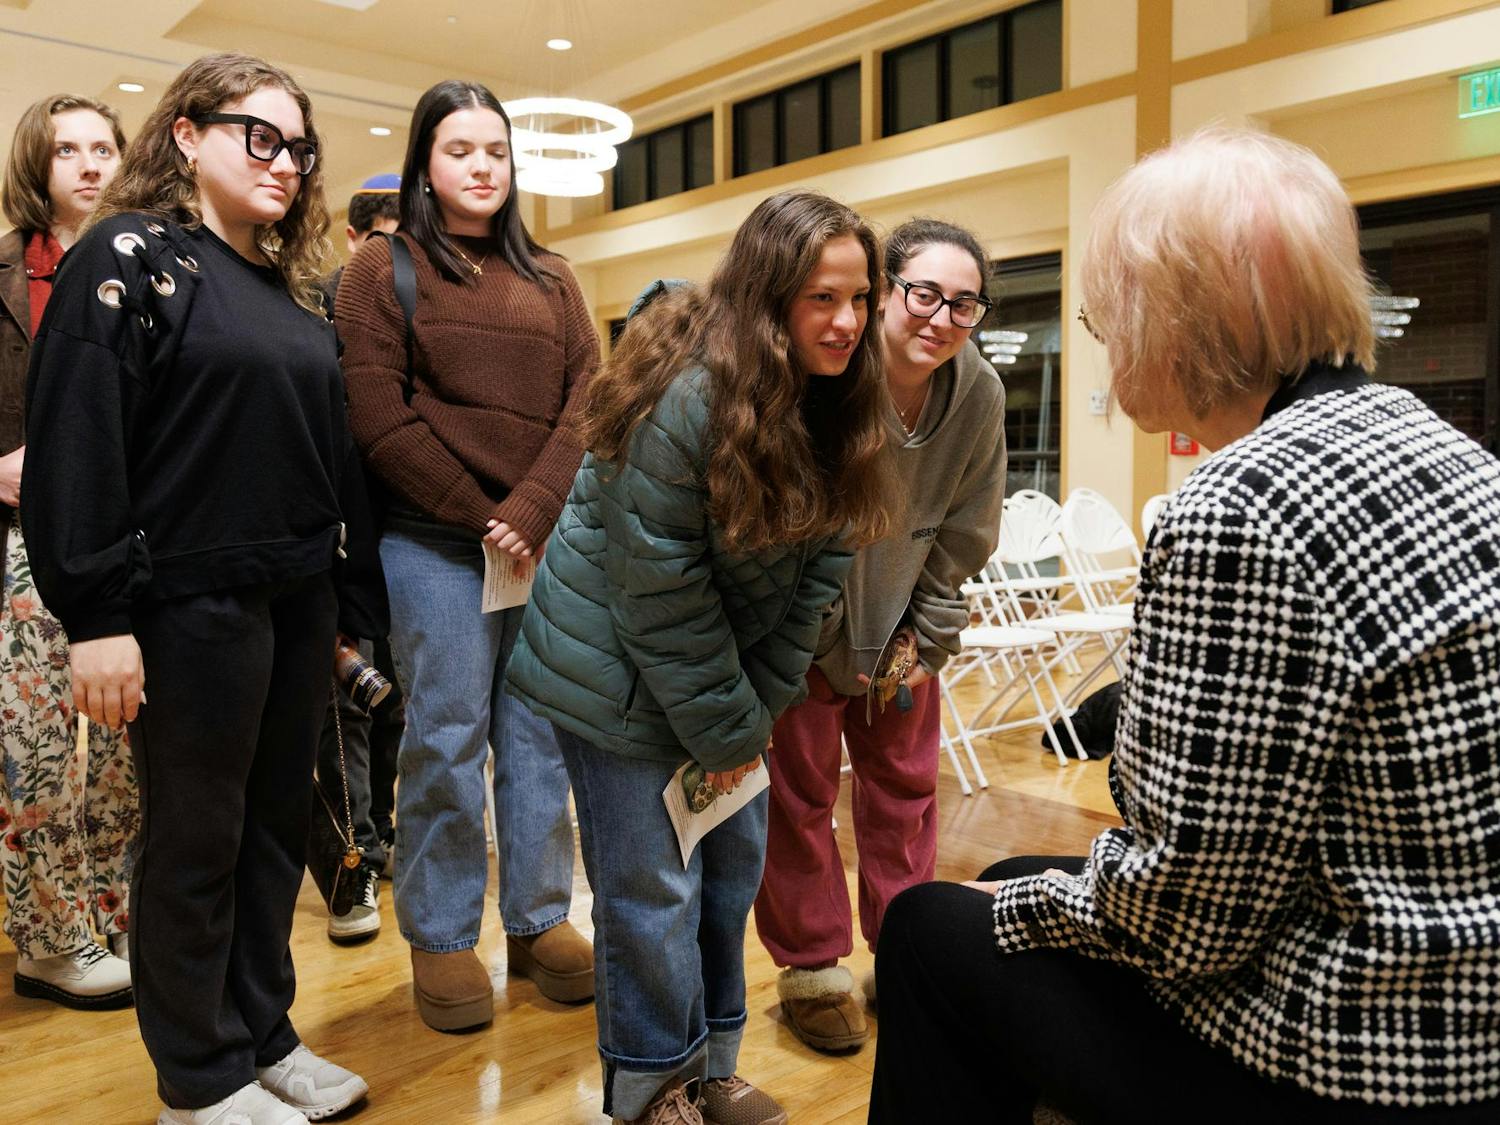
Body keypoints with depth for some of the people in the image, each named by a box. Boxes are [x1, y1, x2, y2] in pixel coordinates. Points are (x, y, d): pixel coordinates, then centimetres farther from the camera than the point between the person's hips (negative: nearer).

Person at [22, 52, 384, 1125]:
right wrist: (97, 615, -18)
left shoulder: (294, 290, 16)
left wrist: (352, 604, 14)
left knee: (278, 825, 14)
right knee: (196, 843, 6)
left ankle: (265, 1036, 31)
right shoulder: (131, 257, -5)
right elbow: (76, 442, -13)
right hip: (195, 603, -7)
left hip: (300, 602, 7)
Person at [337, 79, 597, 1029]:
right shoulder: (383, 269, 4)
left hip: (550, 541, 4)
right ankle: (441, 936, 17)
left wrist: (535, 510, -11)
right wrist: (482, 519, -10)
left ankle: (541, 919, 22)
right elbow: (380, 417, -6)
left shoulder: (550, 277, 15)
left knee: (542, 736, 8)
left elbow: (589, 400, 4)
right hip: (437, 544, -3)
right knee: (446, 741, 2)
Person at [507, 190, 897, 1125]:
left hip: (731, 667, 7)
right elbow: (660, 593, -22)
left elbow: (817, 569, 0)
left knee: (736, 860, 13)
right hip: (623, 671, -7)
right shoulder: (683, 401, -26)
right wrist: (725, 729, -13)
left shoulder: (835, 411, -5)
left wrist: (756, 712, -3)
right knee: (653, 886, 0)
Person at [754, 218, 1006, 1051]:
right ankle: (811, 968, 19)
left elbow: (965, 537, -1)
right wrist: (830, 653, -13)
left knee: (907, 780, 12)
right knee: (802, 787, 3)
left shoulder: (980, 395, -12)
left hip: (899, 620, 4)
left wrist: (926, 643, 0)